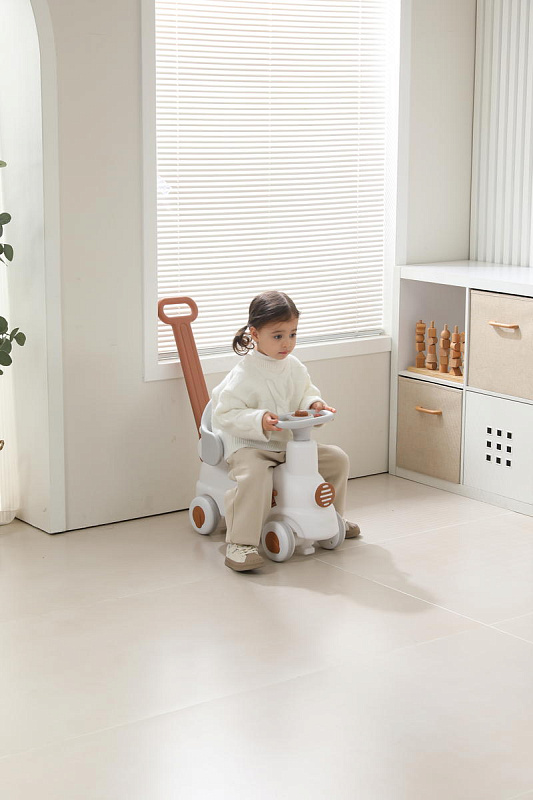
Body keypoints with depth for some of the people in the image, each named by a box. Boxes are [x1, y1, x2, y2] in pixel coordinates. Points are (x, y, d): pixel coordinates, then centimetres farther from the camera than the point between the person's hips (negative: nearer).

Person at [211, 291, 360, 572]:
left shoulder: (295, 368, 4)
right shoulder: (243, 376, -18)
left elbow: (306, 393, 19)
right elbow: (225, 414, -19)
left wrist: (314, 404, -5)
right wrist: (259, 421, -32)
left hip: (290, 443, 7)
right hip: (248, 446, -7)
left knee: (337, 458, 6)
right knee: (255, 474, -39)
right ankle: (240, 544, -34)